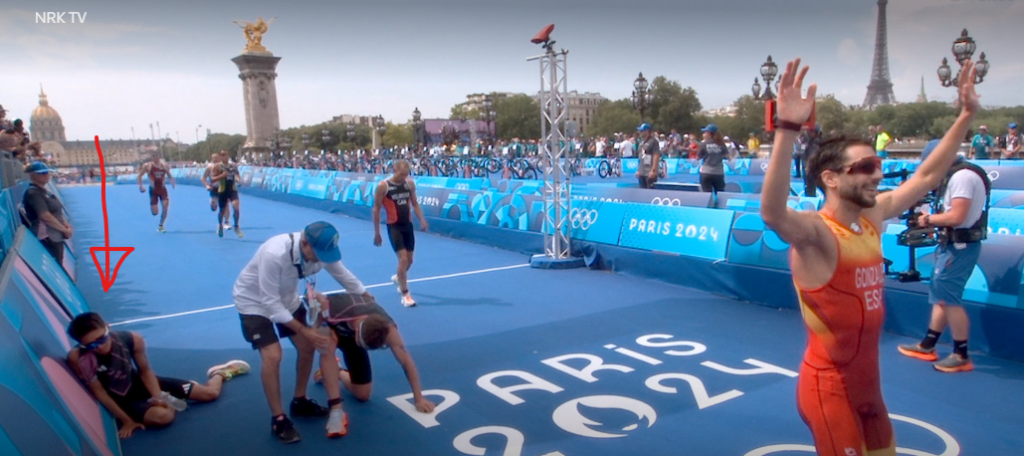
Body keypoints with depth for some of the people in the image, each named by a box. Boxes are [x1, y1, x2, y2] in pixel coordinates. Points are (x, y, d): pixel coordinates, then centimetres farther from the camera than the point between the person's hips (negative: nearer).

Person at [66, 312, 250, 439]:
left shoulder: (132, 340, -25)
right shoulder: (77, 358, -30)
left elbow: (145, 371, -8)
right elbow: (99, 392, -21)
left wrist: (157, 396, -19)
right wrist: (126, 421, -18)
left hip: (140, 383, 2)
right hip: (123, 399, -2)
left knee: (210, 393, 1)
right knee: (162, 416, -35)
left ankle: (221, 372, 37)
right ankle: (171, 403, 4)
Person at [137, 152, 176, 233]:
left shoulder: (165, 166, 0)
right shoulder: (147, 166, -7)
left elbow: (169, 176, 12)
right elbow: (140, 176, 1)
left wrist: (172, 182, -9)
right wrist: (140, 186, -11)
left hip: (162, 189, 2)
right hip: (153, 190, -2)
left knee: (165, 207, -15)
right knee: (154, 213, -5)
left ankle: (161, 226, 3)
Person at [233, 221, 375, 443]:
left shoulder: (321, 250, -23)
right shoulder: (274, 254, -42)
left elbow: (344, 275, -4)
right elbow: (270, 302, -33)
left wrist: (369, 299, 8)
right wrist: (304, 330, -34)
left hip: (286, 297, 6)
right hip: (255, 301, -6)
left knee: (307, 347, 7)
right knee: (272, 356, -18)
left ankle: (300, 402, 29)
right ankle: (278, 419, 0)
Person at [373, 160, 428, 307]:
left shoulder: (410, 183, 0)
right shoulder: (383, 186, -12)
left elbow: (415, 204, 11)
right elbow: (376, 209, -6)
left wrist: (422, 220, -5)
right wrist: (377, 233, -6)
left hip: (408, 225, 5)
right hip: (394, 226, -5)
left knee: (409, 259, 13)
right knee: (403, 258, -14)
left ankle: (397, 278, 45)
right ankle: (405, 294, -3)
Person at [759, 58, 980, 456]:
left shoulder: (873, 217, 1)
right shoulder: (816, 233, -24)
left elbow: (927, 176, 14)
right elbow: (772, 213, -47)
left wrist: (966, 115, 13)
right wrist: (788, 128, -57)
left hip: (868, 382, 8)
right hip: (829, 387, -8)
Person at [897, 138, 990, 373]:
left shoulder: (962, 176, -18)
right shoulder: (958, 175, 14)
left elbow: (957, 216, -25)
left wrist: (929, 219, -11)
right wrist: (932, 218, 2)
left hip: (960, 247, -10)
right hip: (953, 244, 10)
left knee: (949, 298, -5)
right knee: (940, 295, 14)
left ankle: (962, 356, 5)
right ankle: (927, 346, 23)